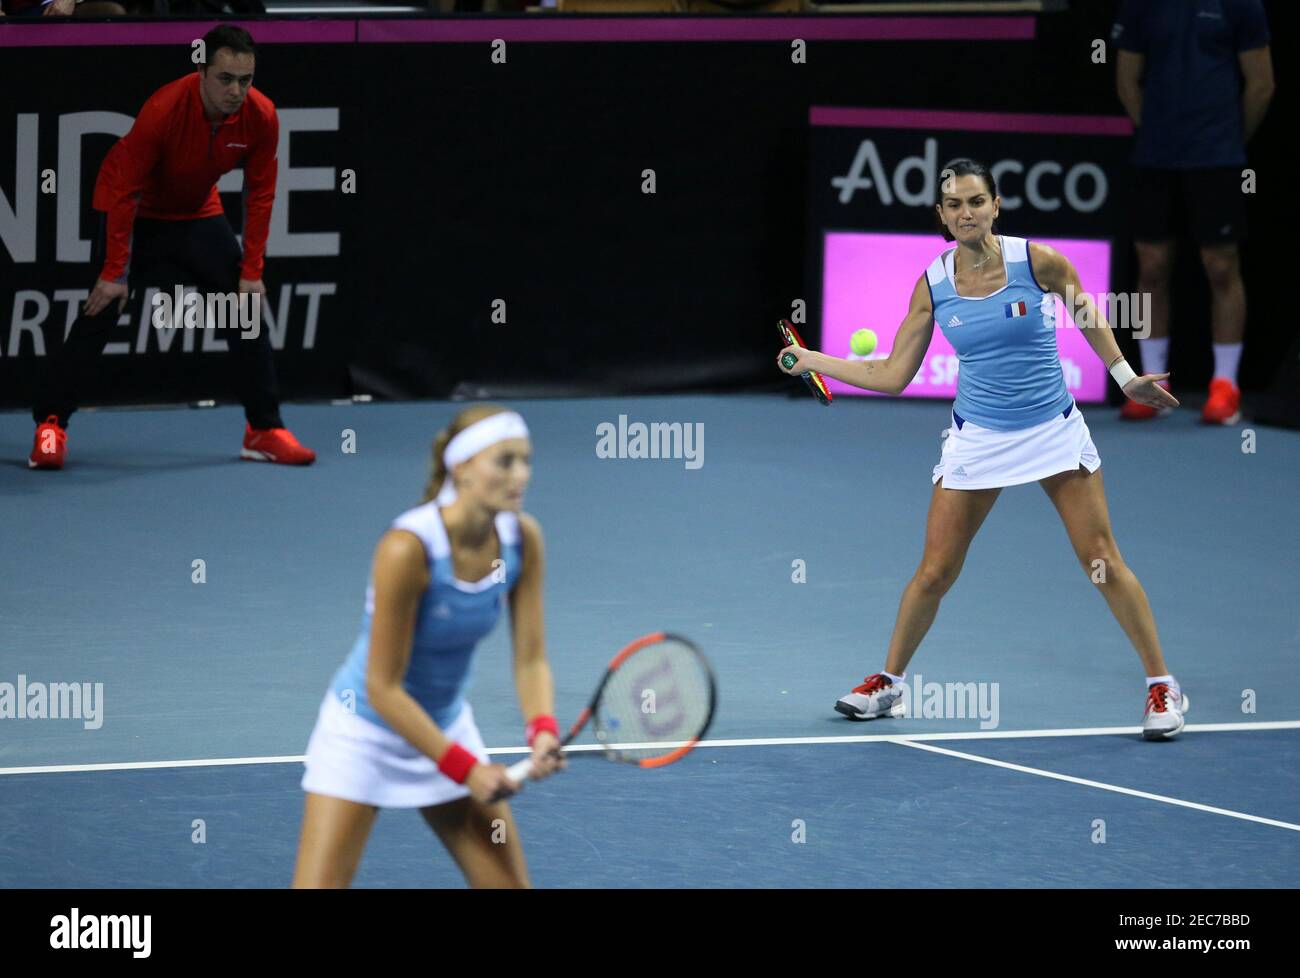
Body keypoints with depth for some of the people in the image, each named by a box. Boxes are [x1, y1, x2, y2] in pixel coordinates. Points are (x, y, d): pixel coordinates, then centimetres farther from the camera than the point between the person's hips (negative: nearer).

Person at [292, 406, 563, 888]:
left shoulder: (521, 538, -12)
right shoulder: (408, 549, -30)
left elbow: (530, 659, -7)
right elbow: (383, 689, -25)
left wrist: (542, 730, -27)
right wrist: (464, 768, -25)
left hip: (446, 727, 6)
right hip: (365, 731, -6)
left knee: (510, 884, 3)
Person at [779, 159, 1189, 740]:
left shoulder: (1038, 261, -13)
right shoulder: (932, 285, -6)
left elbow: (1085, 311, 7)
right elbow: (891, 376, 0)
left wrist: (1126, 376, 5)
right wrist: (813, 360, -3)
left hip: (1053, 428, -2)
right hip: (977, 437, 2)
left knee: (1102, 561, -4)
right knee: (934, 571, 1)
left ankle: (1161, 685, 7)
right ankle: (888, 682, 22)